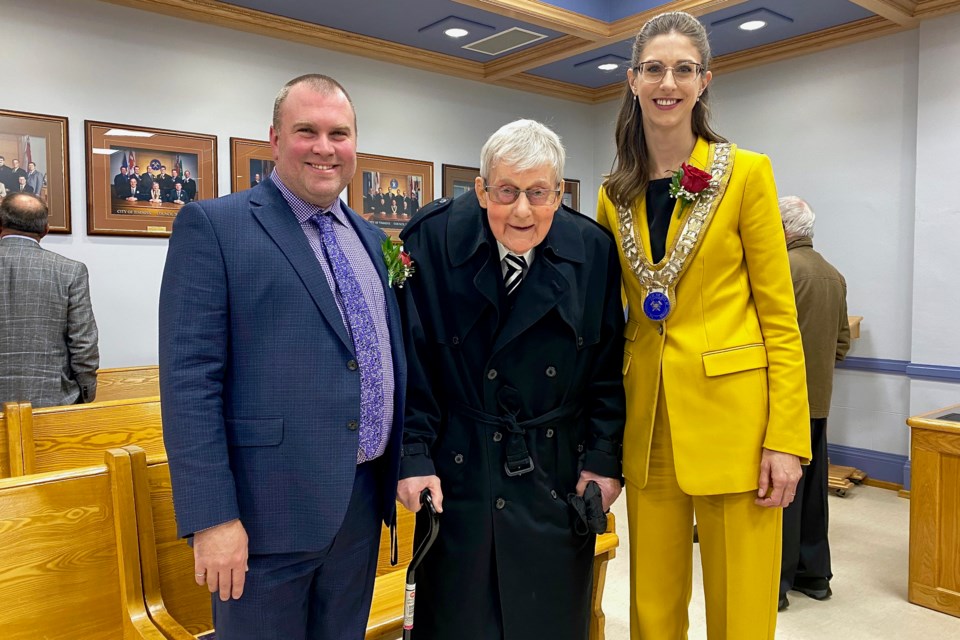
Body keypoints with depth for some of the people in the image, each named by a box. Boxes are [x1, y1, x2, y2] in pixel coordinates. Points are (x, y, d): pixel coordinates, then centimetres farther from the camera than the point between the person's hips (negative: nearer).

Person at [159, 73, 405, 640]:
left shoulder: (370, 239, 12)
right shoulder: (213, 225, -7)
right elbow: (189, 379, -13)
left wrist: (410, 466, 12)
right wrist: (212, 518, -16)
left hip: (364, 503, 6)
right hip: (268, 509, -5)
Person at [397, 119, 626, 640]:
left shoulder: (594, 251, -4)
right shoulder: (433, 239, -10)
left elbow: (607, 369, 2)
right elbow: (410, 362, -8)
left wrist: (604, 459, -1)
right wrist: (413, 457, -11)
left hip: (560, 476, 3)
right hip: (461, 472, -2)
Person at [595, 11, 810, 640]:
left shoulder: (746, 173, -3)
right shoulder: (614, 194, 8)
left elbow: (780, 317, -4)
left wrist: (785, 439, -11)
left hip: (731, 417, -3)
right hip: (648, 422, 4)